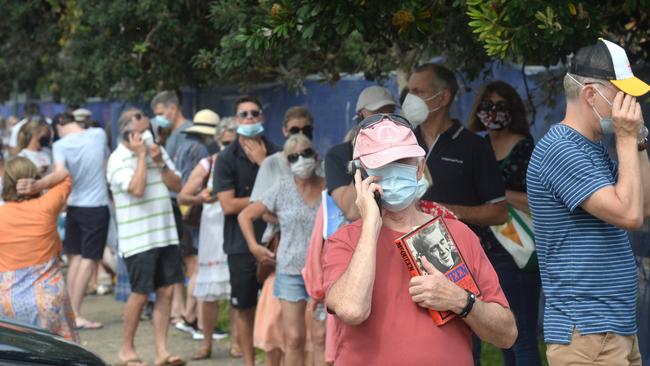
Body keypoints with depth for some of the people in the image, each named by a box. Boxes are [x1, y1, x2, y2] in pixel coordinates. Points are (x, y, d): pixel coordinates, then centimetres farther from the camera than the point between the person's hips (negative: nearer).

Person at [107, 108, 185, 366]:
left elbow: (177, 186, 7)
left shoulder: (158, 151, 11)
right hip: (138, 239, -6)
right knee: (140, 294, -2)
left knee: (166, 292, 3)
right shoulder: (118, 159, -9)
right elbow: (137, 189, -23)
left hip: (165, 235, 6)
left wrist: (160, 163, -7)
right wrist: (141, 155, -16)